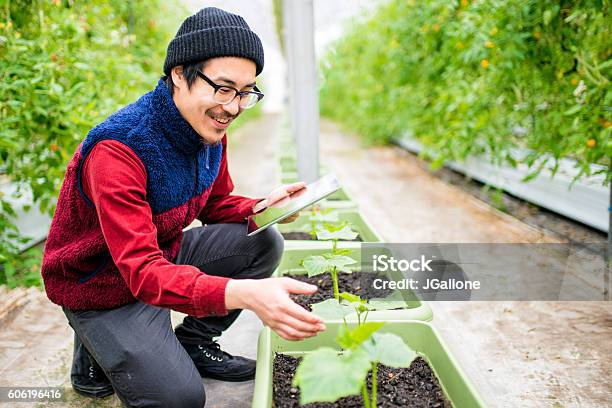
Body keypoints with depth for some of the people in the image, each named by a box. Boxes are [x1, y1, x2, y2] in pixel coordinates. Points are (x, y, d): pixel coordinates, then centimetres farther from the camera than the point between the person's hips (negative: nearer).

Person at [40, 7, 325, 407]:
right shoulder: (118, 148, -33)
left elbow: (215, 205, 6)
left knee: (263, 241, -4)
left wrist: (261, 208, -17)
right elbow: (142, 271, -39)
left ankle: (193, 342, 9)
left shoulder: (209, 128, -8)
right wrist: (245, 293, -54)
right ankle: (96, 350, 10)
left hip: (162, 255, 7)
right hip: (102, 287, -7)